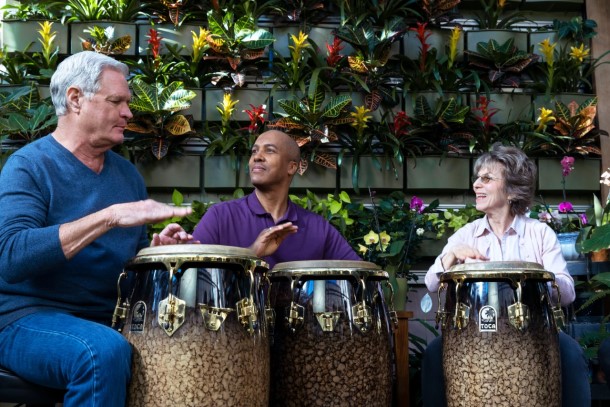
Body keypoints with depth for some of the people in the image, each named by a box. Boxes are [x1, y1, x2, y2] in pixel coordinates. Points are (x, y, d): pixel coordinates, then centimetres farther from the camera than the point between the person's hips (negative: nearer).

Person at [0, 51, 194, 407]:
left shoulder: (127, 174, 11)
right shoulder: (29, 166, -8)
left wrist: (158, 249, -4)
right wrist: (111, 216, -29)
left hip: (109, 320, 6)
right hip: (31, 320, -6)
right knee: (105, 351, -34)